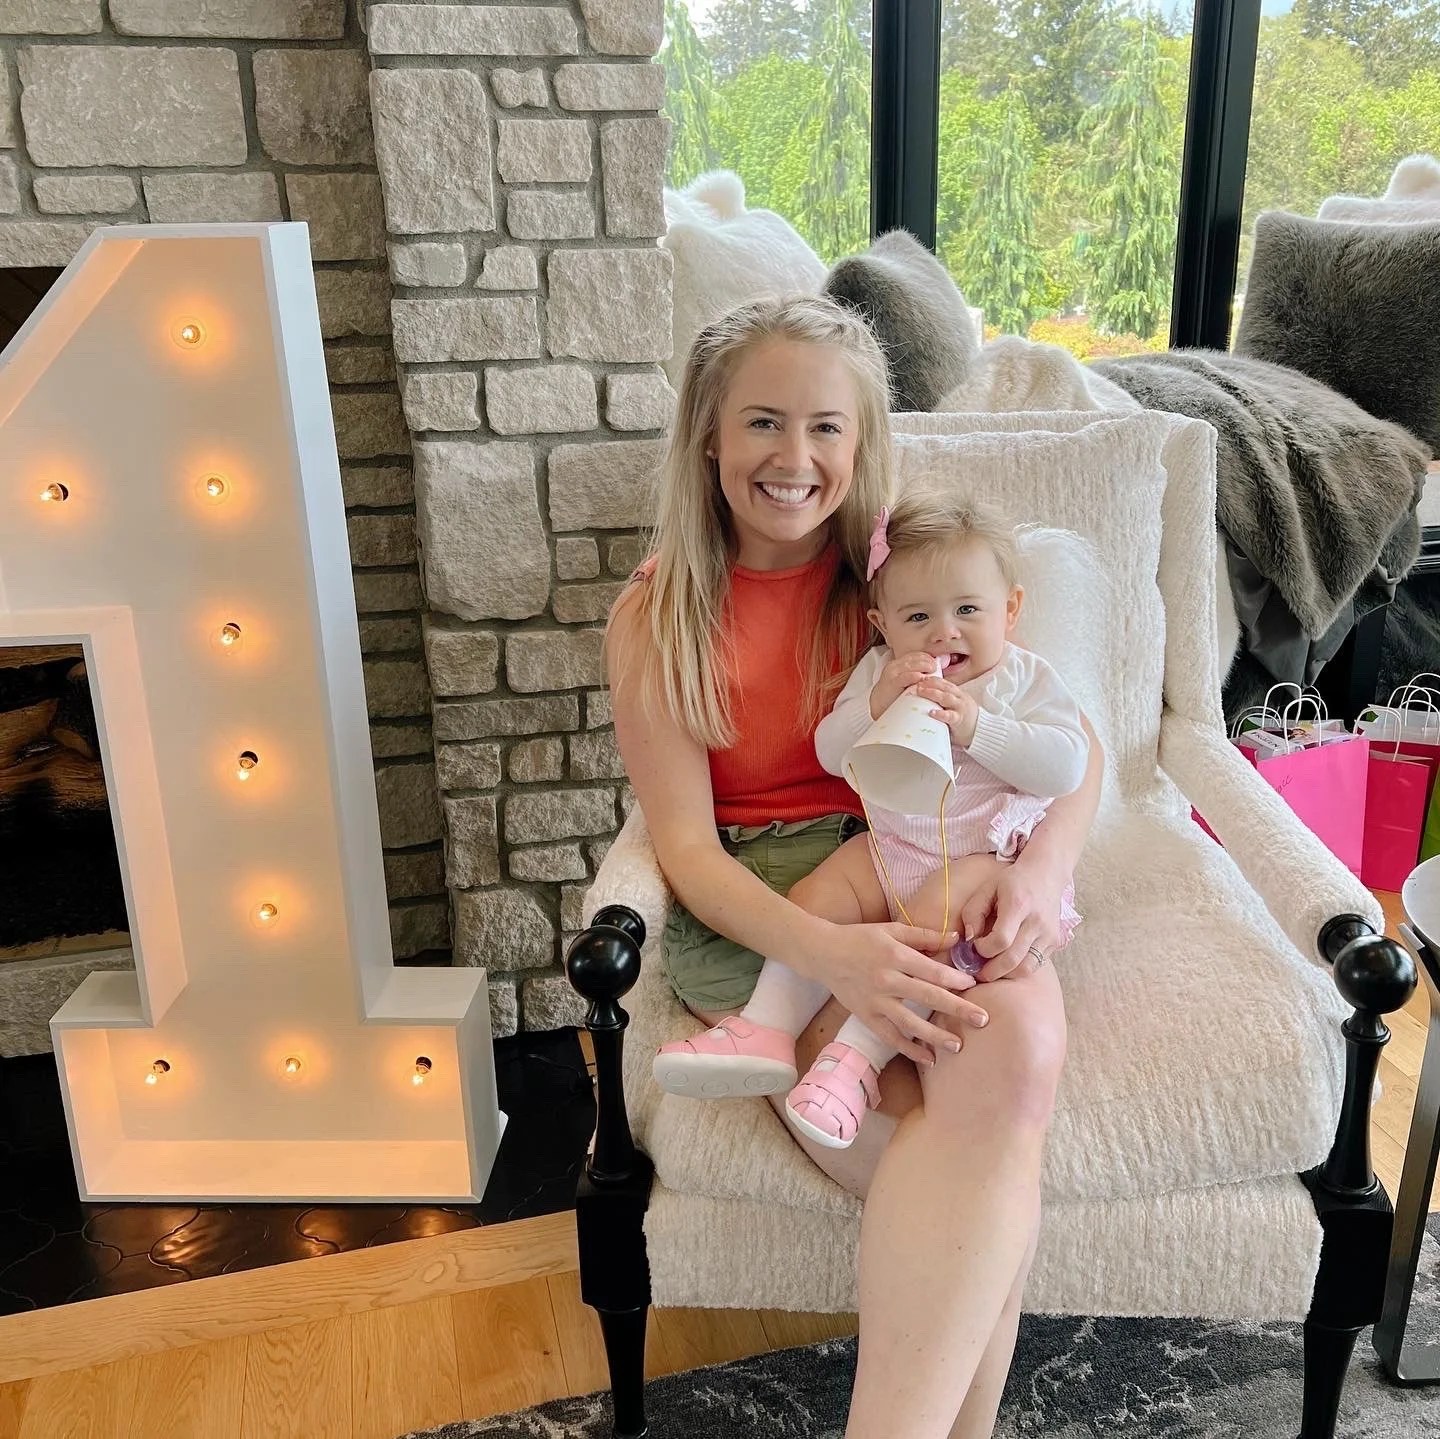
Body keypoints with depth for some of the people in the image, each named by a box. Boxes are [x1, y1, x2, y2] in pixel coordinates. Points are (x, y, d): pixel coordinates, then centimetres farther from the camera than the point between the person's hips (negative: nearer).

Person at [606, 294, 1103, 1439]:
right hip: (753, 907, -1)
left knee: (1019, 1037, -35)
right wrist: (829, 952, -25)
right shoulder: (657, 618, 3)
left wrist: (1046, 863, -19)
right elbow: (686, 844, -5)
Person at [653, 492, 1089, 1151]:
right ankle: (764, 1030, -17)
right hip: (889, 844, 5)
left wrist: (975, 726, -27)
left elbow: (1066, 767, -17)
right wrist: (874, 708, -20)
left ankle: (856, 1056, -32)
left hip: (983, 855, -5)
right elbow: (830, 754, 0)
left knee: (929, 921, -31)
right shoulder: (879, 671, 7)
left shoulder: (1025, 678, -4)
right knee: (814, 897, -13)